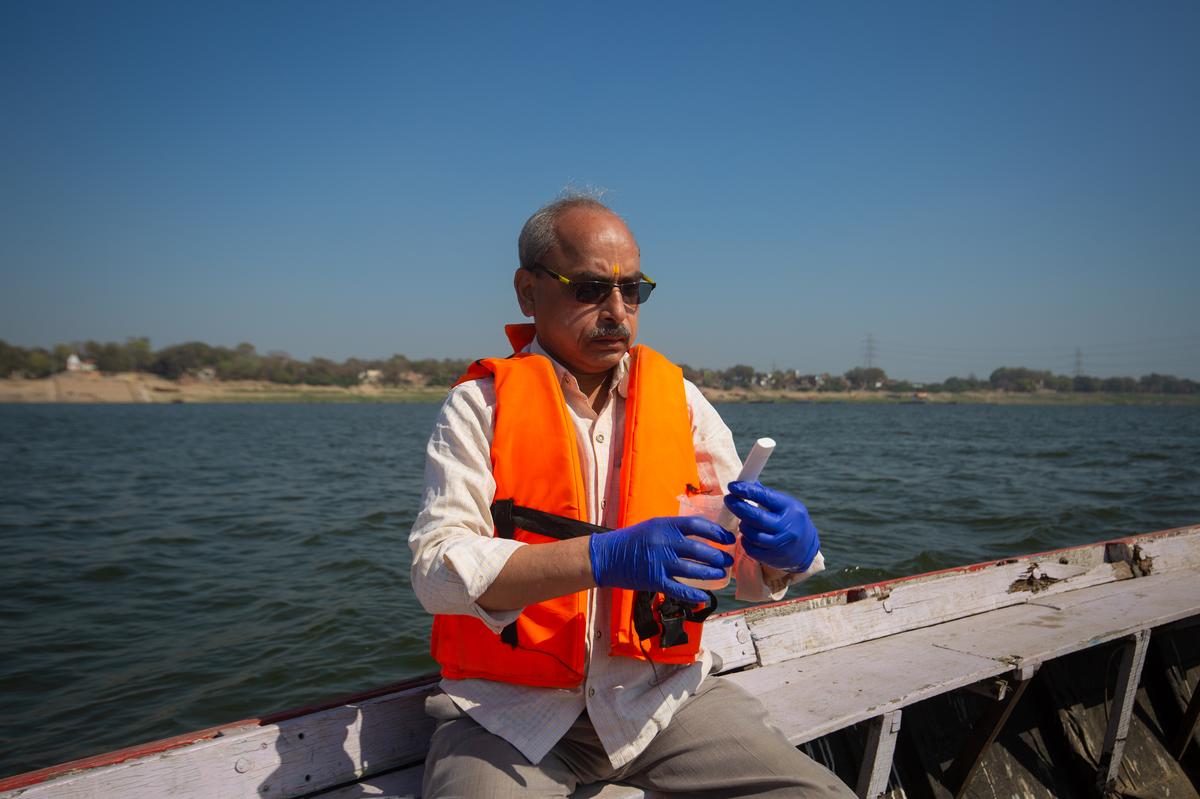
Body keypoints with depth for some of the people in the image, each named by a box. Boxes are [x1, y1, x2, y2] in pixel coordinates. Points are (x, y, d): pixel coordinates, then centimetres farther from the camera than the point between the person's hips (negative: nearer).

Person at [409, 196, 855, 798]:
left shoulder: (679, 401, 7)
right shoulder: (479, 406, -2)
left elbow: (755, 574, 7)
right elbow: (436, 569, -15)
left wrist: (787, 551, -17)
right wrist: (601, 558, -26)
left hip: (660, 691, 3)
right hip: (513, 706, -2)